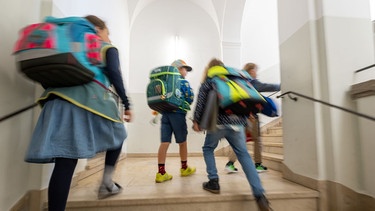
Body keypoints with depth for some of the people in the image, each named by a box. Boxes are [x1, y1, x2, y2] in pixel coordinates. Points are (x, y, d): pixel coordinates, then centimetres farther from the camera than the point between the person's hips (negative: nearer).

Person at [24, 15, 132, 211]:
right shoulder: (108, 48, 17)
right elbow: (113, 73, -2)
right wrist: (126, 104, -1)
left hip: (60, 98, 5)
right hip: (91, 97, -5)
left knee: (65, 161, -1)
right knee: (116, 135, 22)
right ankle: (107, 183, 22)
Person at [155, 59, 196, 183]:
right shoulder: (182, 81, 0)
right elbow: (190, 97, -8)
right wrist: (185, 105, 9)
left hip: (165, 113, 5)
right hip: (178, 114, -5)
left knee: (164, 142, 0)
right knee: (182, 142, 10)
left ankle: (161, 173, -1)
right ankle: (184, 168, 25)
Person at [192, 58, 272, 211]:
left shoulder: (208, 81, 11)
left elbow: (201, 102, 0)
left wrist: (196, 120, 4)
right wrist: (245, 118, 27)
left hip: (218, 122, -3)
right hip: (237, 122, 3)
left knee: (208, 149, 19)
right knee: (243, 154, 5)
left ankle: (213, 182, 11)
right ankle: (259, 194, -3)